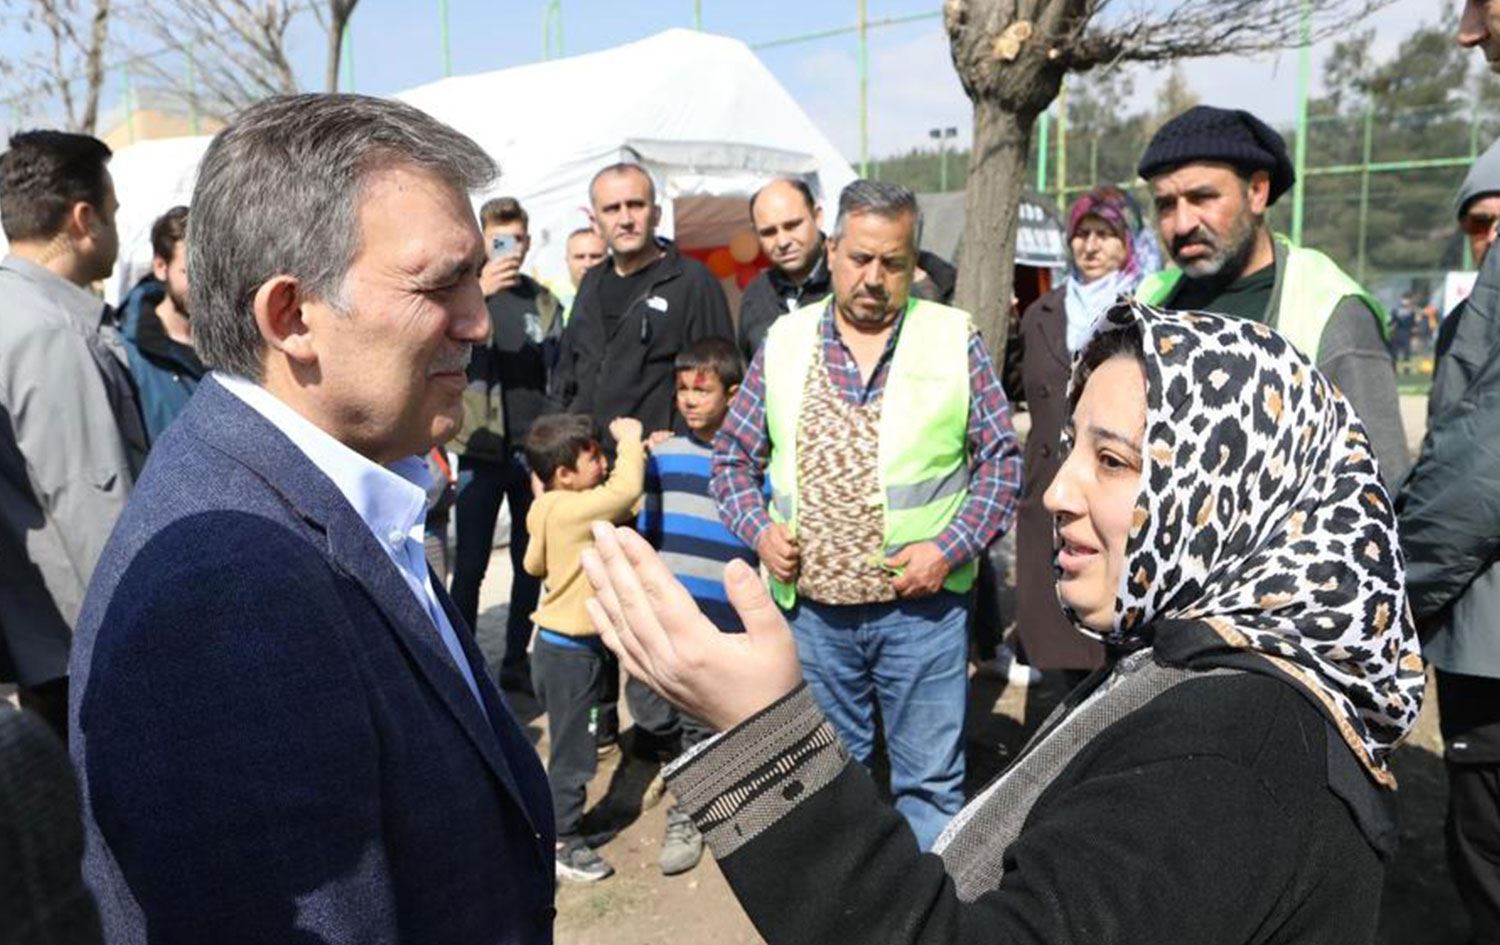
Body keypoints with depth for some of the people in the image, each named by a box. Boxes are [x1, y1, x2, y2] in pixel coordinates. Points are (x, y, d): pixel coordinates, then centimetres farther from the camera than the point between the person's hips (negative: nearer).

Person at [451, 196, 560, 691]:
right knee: (470, 565, 0)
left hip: (536, 450, 3)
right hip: (482, 451, -3)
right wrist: (478, 293, -33)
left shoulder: (543, 301, 9)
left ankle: (516, 659, 24)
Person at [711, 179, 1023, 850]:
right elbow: (732, 457, 11)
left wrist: (951, 547, -12)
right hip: (811, 608, 3)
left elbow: (1002, 459, 0)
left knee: (930, 779, 10)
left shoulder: (954, 337, 0)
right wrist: (759, 528, -6)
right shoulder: (784, 341, 6)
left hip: (921, 607, -2)